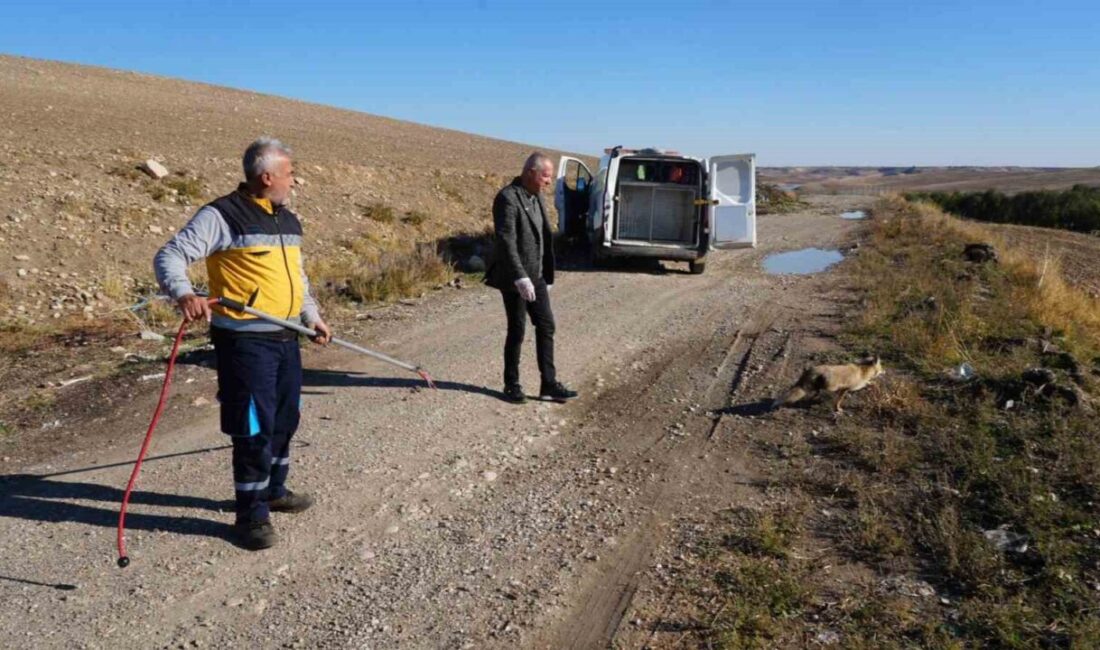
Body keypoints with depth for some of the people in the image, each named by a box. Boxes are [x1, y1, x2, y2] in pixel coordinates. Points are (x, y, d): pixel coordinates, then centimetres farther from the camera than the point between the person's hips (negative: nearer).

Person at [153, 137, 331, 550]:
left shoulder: (289, 221, 14)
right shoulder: (222, 216, -11)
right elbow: (169, 257, -16)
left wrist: (311, 315, 21)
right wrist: (184, 293, -34)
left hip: (286, 339, 8)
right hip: (244, 341, -8)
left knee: (284, 420, 18)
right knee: (253, 429, -3)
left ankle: (273, 491, 37)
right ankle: (252, 515, 12)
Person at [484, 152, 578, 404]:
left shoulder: (536, 197, 11)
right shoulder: (508, 198, -16)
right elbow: (505, 241, -23)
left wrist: (546, 276, 14)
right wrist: (520, 278, -27)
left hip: (535, 276, 8)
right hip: (514, 279, -8)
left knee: (546, 327, 7)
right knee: (517, 331, 2)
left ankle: (549, 385, 14)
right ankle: (511, 385, 17)